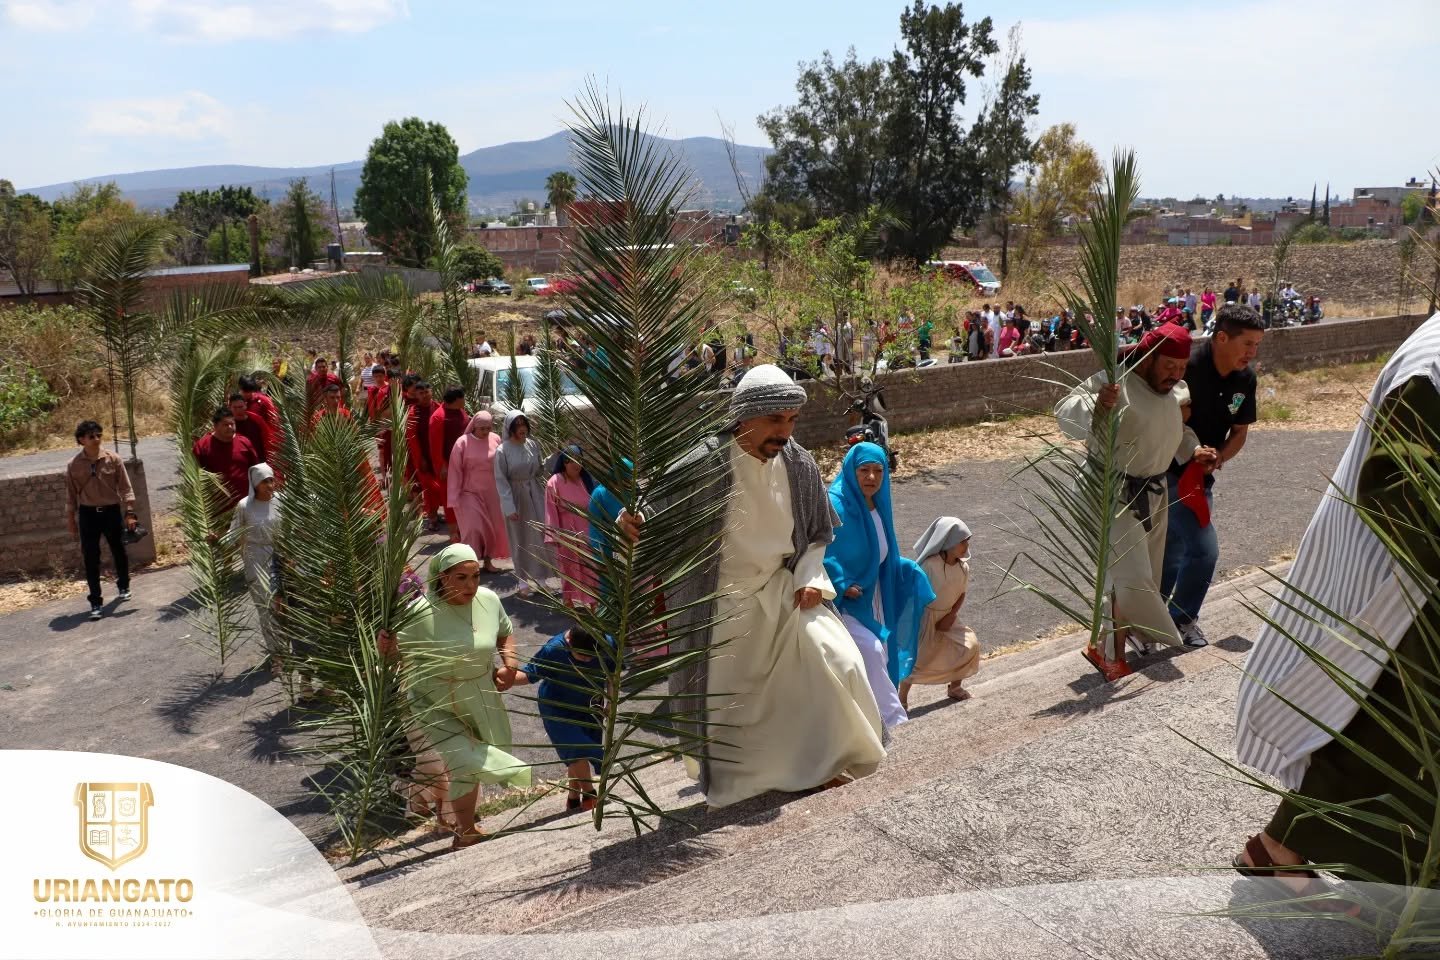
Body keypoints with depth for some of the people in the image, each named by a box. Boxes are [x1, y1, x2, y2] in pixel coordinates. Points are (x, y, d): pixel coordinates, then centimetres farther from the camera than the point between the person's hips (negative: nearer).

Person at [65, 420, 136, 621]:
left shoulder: (113, 459, -5)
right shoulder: (74, 464, -4)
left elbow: (125, 487, -2)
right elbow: (71, 495, 4)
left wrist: (129, 513, -8)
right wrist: (71, 522, 4)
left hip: (112, 511, 0)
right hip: (88, 514, 0)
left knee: (119, 551, 14)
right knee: (90, 558, -1)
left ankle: (123, 587, 39)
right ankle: (96, 603, 5)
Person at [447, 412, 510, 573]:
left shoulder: (496, 439, -3)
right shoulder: (463, 442, -12)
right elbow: (455, 471, -9)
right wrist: (454, 498, -10)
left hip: (492, 493, 4)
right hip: (470, 493, -4)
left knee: (493, 527, 9)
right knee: (473, 528, -9)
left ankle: (488, 561, 24)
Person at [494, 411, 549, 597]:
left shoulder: (533, 444, -1)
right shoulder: (503, 451, -14)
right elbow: (501, 481, -12)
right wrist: (509, 507, -16)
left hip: (536, 494, 4)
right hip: (516, 497, -4)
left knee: (540, 535, 6)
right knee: (521, 540, 7)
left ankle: (539, 577, 20)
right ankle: (524, 581, 20)